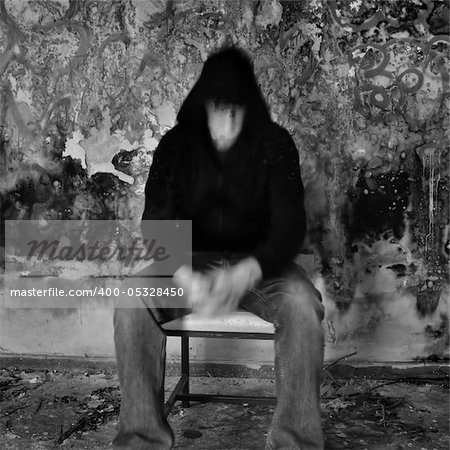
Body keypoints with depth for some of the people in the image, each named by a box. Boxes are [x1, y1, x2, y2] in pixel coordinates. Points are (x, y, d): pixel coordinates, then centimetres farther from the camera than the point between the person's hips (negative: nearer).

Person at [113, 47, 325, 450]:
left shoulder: (275, 144, -9)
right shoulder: (176, 145, -5)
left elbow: (289, 225, -16)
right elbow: (157, 222, -12)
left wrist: (245, 275, -37)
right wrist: (188, 279, -33)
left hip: (259, 263, -1)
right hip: (191, 262, 1)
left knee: (302, 304, -33)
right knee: (131, 302, -26)